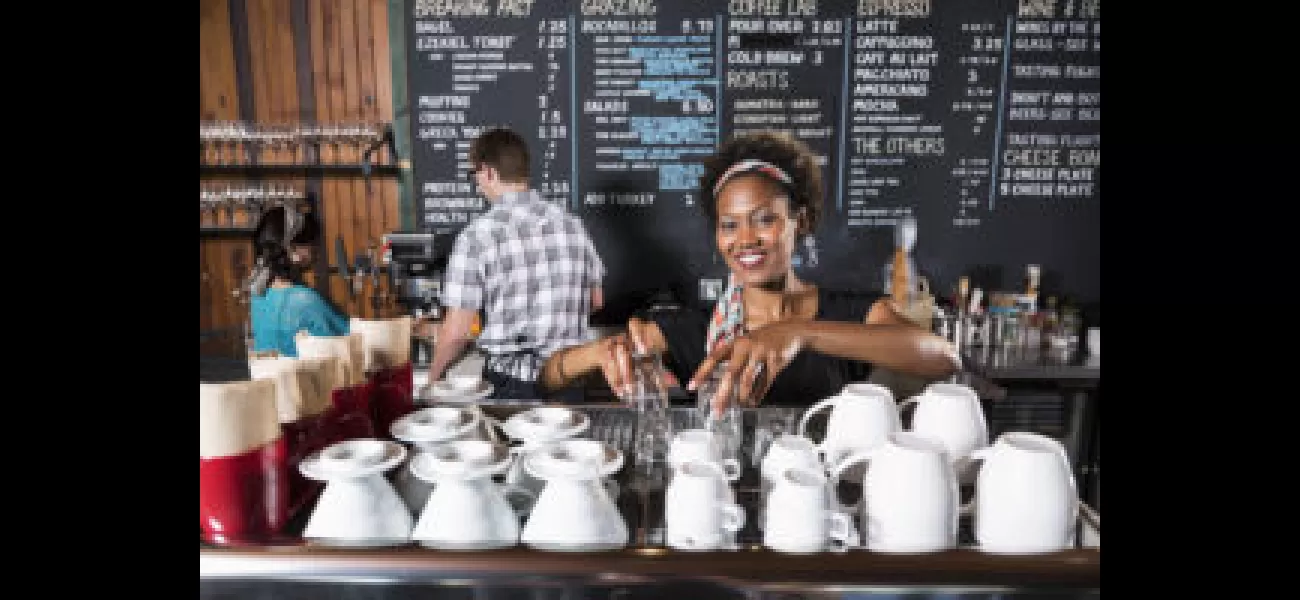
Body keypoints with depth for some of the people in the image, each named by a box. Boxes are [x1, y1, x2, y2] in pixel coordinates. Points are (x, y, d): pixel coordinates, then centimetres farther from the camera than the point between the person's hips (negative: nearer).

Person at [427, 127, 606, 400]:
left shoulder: (477, 236, -14)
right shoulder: (570, 223, -1)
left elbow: (457, 331, -13)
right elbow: (596, 300, 10)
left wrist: (433, 374, 6)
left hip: (514, 386, -4)